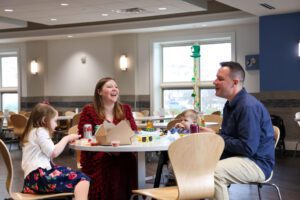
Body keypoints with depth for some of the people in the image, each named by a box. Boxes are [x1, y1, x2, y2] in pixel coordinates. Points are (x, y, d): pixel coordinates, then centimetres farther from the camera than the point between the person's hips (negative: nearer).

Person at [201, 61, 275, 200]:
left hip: (257, 162, -9)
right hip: (236, 156, 9)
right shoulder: (231, 104, 10)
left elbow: (248, 148, -26)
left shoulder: (248, 106, -21)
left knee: (213, 172, -31)